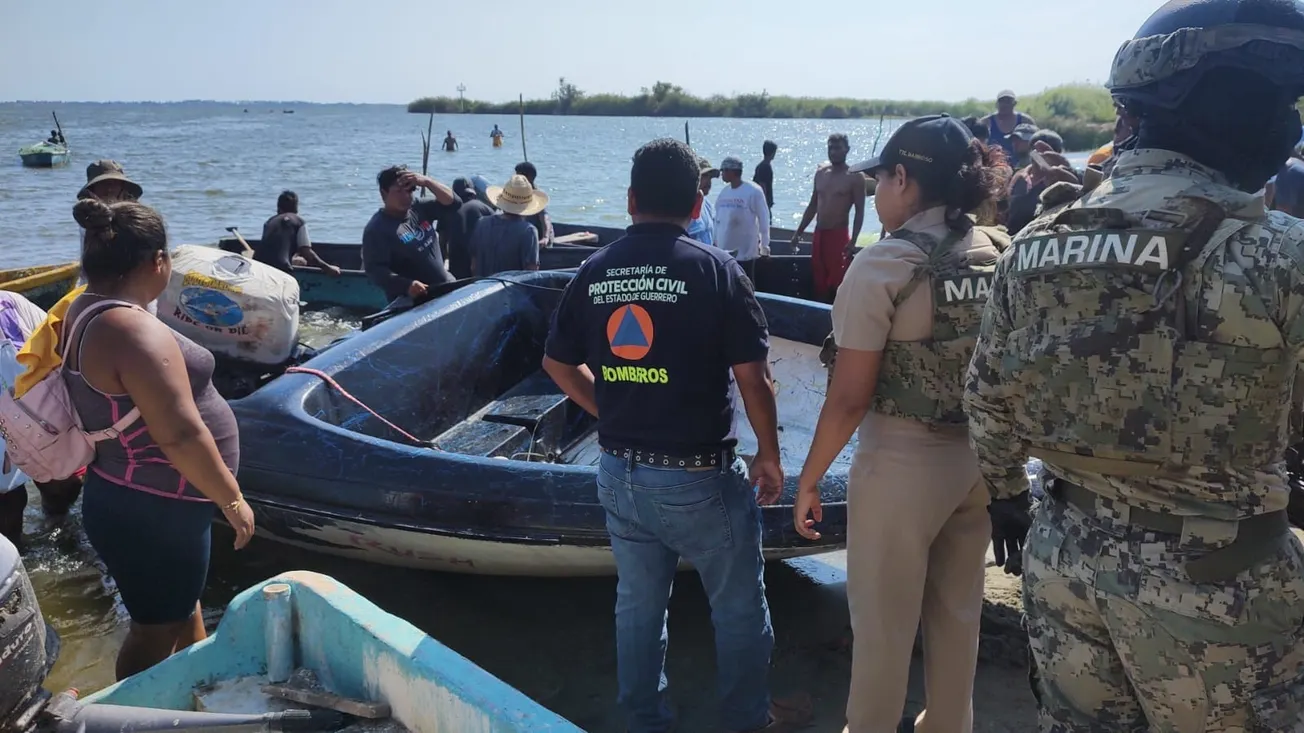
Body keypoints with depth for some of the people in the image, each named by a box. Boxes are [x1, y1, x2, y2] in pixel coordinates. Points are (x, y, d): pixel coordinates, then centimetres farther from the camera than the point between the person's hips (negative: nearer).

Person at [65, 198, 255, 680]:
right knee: (157, 631, 10)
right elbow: (180, 436, -29)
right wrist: (232, 499, -19)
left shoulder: (86, 311, 3)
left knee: (183, 602, 26)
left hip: (133, 501, 10)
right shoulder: (136, 331, -29)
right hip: (152, 514, -10)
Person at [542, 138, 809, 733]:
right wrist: (769, 457, 1)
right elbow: (752, 378, -13)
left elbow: (558, 363, 9)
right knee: (738, 605, 17)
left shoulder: (593, 272, 0)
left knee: (638, 604, 20)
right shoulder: (716, 269, -14)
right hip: (697, 477, -4)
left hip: (619, 474, 5)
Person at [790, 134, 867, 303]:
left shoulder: (854, 177, -6)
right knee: (819, 283, 10)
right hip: (818, 235, 6)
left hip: (839, 236, -6)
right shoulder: (820, 172, 11)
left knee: (838, 284, -8)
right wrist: (799, 231, 13)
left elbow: (860, 211, -9)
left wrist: (853, 241, -19)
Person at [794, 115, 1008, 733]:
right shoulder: (999, 254, 0)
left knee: (883, 619, 14)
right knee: (959, 611, 23)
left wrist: (809, 479, -7)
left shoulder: (883, 264, -17)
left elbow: (850, 397, -19)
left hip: (902, 463, -6)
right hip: (980, 458, 6)